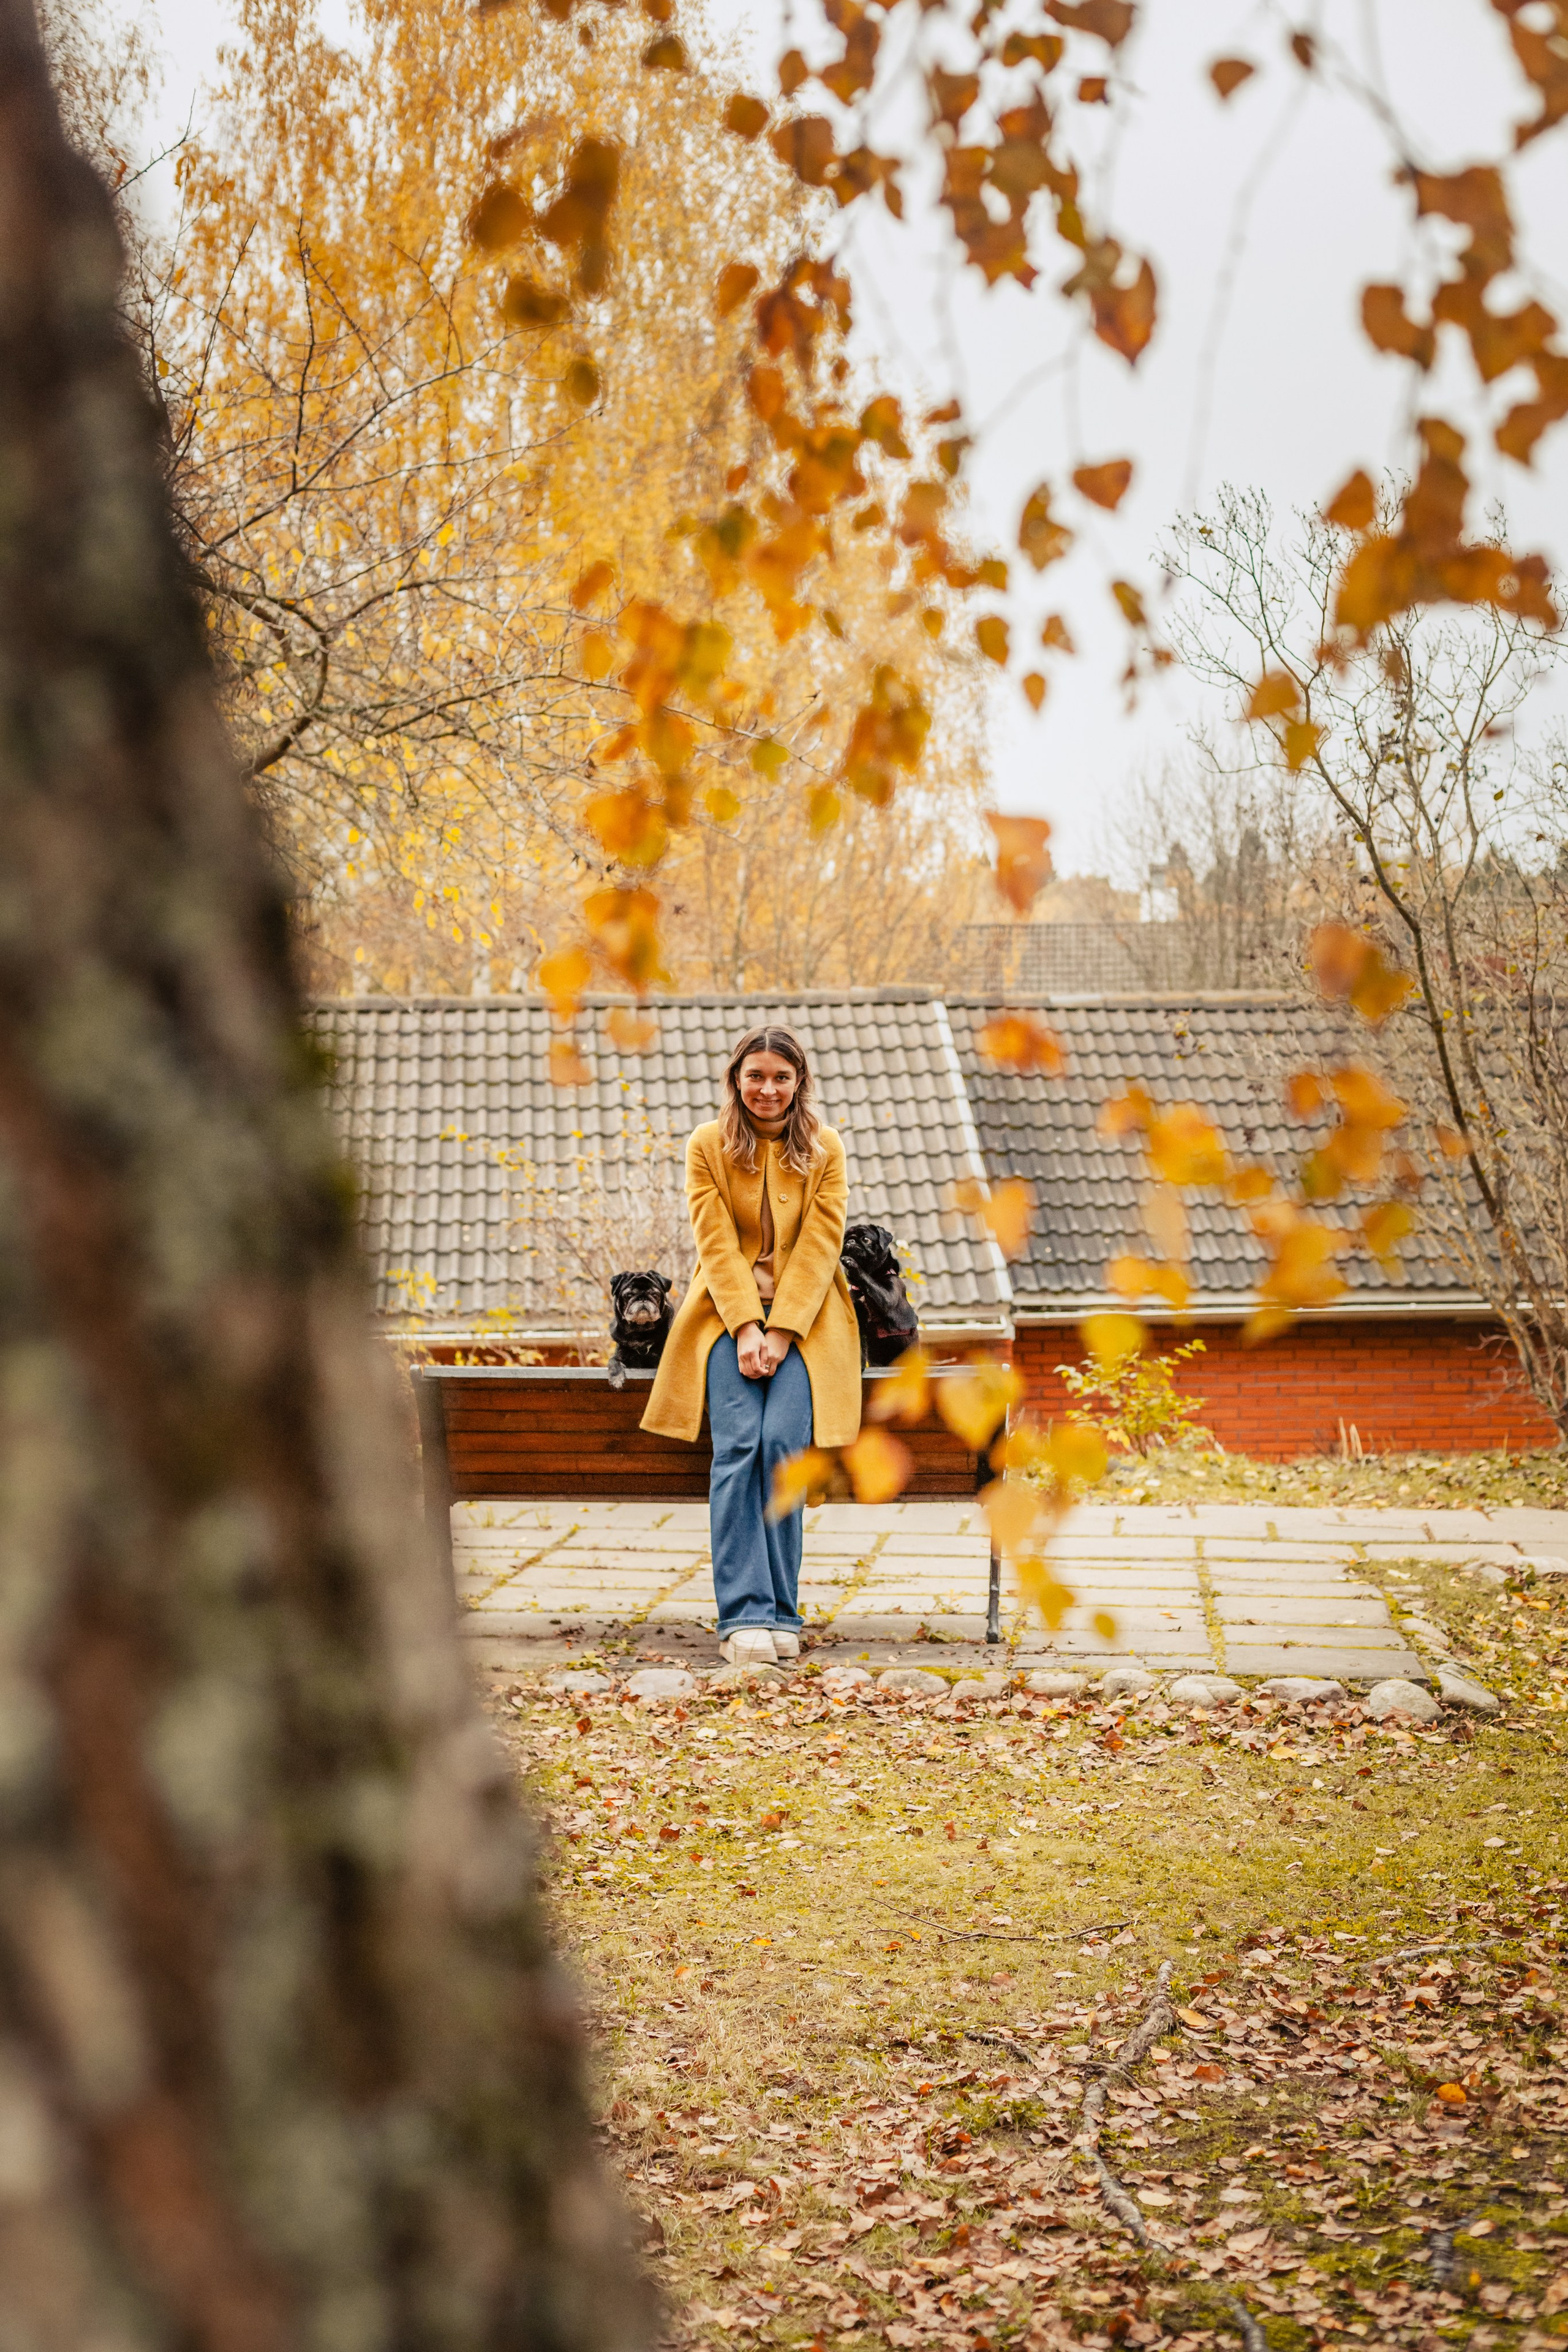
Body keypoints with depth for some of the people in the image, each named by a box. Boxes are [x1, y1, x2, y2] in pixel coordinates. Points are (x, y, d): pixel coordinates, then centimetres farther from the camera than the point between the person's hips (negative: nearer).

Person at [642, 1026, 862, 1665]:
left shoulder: (825, 1149, 6)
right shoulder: (707, 1146, 5)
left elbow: (820, 1244, -2)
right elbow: (717, 1243, -3)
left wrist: (780, 1332, -13)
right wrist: (746, 1327, -15)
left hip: (804, 1317, 0)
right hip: (729, 1312, 0)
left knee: (782, 1441, -22)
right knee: (737, 1445, -21)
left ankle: (780, 1612, -14)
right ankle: (744, 1616, -24)